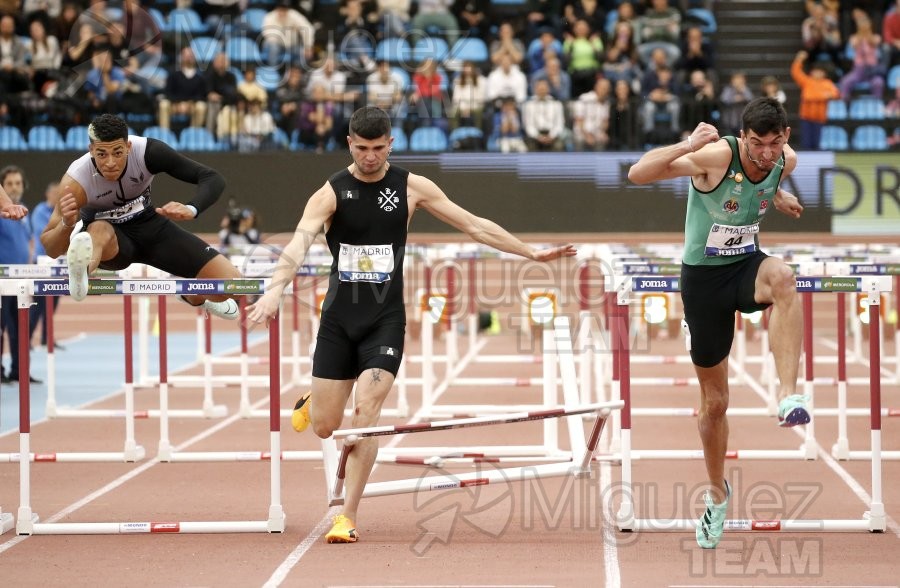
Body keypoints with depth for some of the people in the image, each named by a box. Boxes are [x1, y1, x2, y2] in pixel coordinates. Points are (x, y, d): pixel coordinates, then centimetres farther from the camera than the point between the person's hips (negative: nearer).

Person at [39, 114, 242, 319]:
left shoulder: (148, 152, -27)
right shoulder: (76, 182, -30)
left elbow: (213, 179, -25)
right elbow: (51, 249, -26)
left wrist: (191, 209, -46)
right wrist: (66, 225, -48)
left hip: (148, 224, 3)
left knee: (230, 281, -5)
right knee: (100, 231, -41)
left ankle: (194, 297, 28)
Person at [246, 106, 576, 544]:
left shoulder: (411, 188, 1)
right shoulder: (331, 193, -5)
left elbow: (474, 226, 6)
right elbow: (299, 243, -22)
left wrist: (532, 253, 5)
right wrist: (275, 290, -40)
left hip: (386, 319, 0)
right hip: (339, 318, 0)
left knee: (367, 413, -14)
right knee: (324, 427, 3)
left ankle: (348, 518, -8)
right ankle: (312, 403, 43)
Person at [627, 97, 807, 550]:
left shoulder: (786, 161, -7)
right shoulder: (716, 156, -23)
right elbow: (637, 174, -33)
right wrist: (688, 145, -42)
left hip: (747, 264, 3)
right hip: (704, 275, -2)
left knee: (782, 277, -38)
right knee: (714, 401, 8)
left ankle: (788, 396, -42)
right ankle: (717, 495, 32)